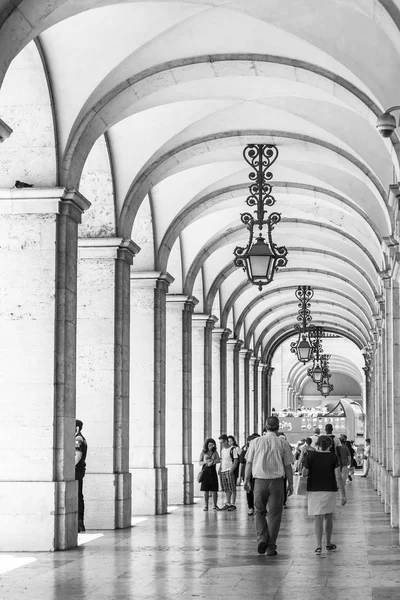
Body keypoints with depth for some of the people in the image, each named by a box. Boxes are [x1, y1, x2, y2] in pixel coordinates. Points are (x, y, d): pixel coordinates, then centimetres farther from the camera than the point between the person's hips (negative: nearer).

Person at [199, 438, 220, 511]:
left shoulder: (215, 452, 6)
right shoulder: (203, 452, 4)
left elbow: (218, 460, -5)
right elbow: (200, 463, 4)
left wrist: (212, 462, -24)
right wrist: (206, 462, -16)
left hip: (213, 471, 1)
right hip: (205, 471, -1)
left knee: (214, 490, -1)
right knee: (206, 490, -1)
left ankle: (215, 505, 8)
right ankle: (206, 506, 4)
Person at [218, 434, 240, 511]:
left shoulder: (233, 449, -5)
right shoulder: (222, 450, 17)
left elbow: (236, 461, -9)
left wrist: (231, 470, -18)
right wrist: (220, 469, 11)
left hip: (230, 471, -7)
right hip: (223, 471, 7)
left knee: (232, 488, -5)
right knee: (226, 489, 8)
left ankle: (233, 504, -2)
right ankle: (227, 503, 12)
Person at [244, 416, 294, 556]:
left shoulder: (256, 442, 1)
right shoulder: (283, 443, -2)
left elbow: (249, 463, 2)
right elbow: (288, 466, 0)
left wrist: (247, 480, 11)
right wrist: (290, 484, 7)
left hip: (260, 481, 1)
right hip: (276, 481, -1)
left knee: (260, 511, 16)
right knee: (274, 514, 6)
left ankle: (262, 538, -4)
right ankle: (271, 547, 7)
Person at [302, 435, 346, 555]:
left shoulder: (310, 456, -6)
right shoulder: (333, 457, -6)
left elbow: (304, 473, -4)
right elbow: (338, 476, -9)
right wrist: (343, 495, -6)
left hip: (314, 491, -1)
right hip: (330, 490, 1)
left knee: (318, 519, 0)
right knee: (329, 517, 18)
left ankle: (319, 546, -12)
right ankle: (328, 543, 26)